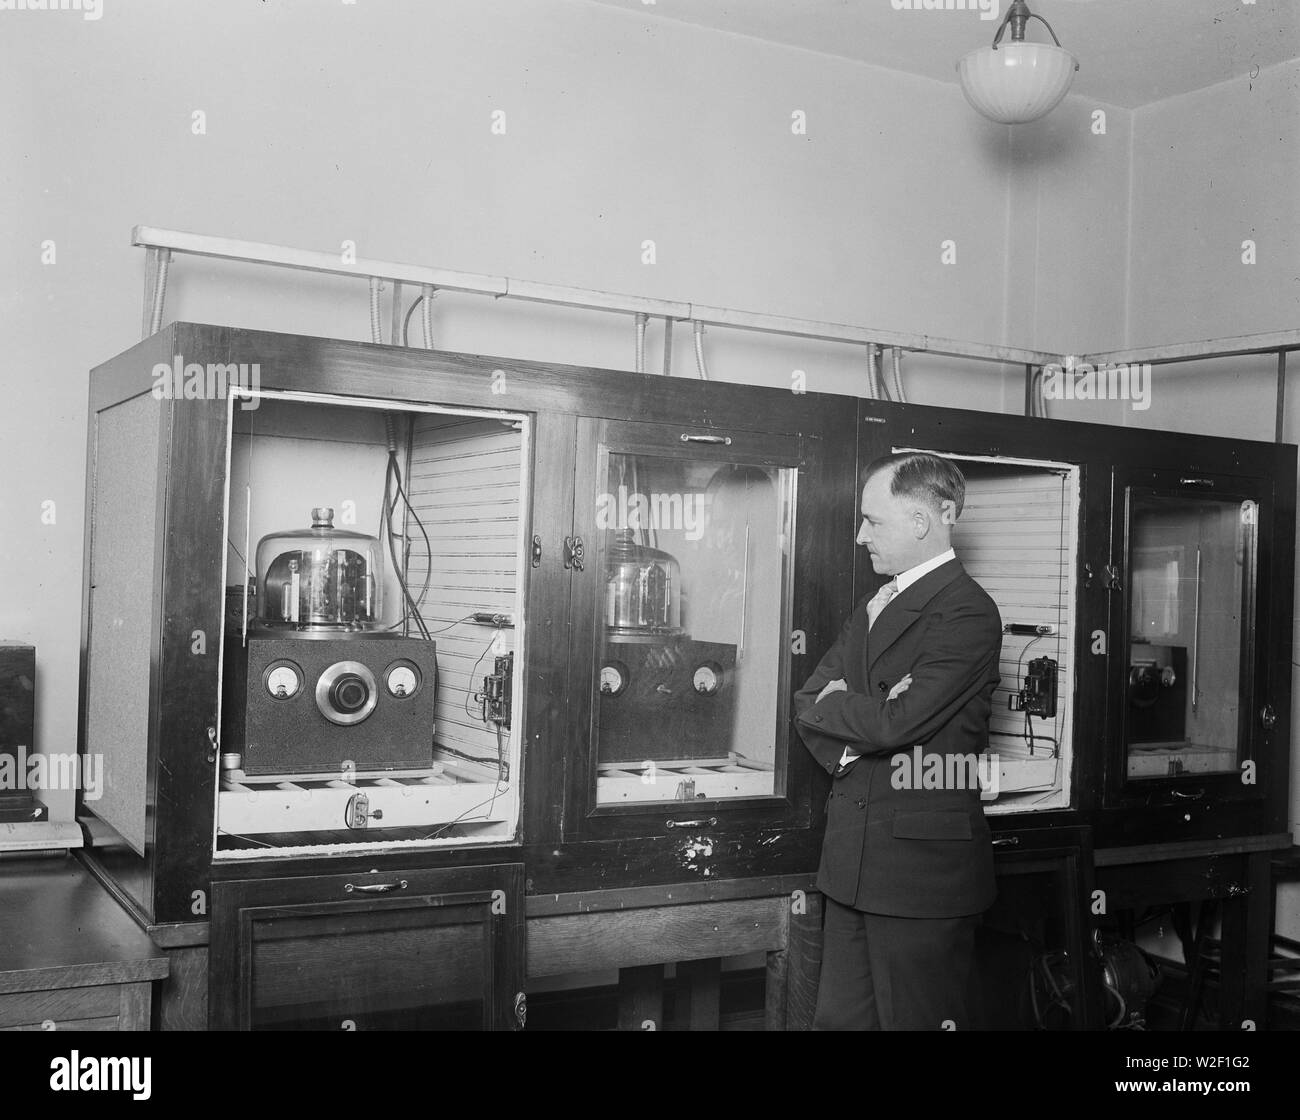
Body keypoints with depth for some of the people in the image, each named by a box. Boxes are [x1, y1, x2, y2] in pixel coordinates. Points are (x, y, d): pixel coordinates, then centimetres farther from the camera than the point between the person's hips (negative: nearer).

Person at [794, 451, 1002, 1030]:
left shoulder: (967, 612, -13)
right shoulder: (873, 608, 16)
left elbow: (897, 721, -22)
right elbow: (808, 702, 12)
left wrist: (826, 707, -4)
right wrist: (843, 750, -8)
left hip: (922, 863, -8)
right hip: (852, 855, 8)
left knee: (917, 1018, 3)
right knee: (839, 1017, 14)